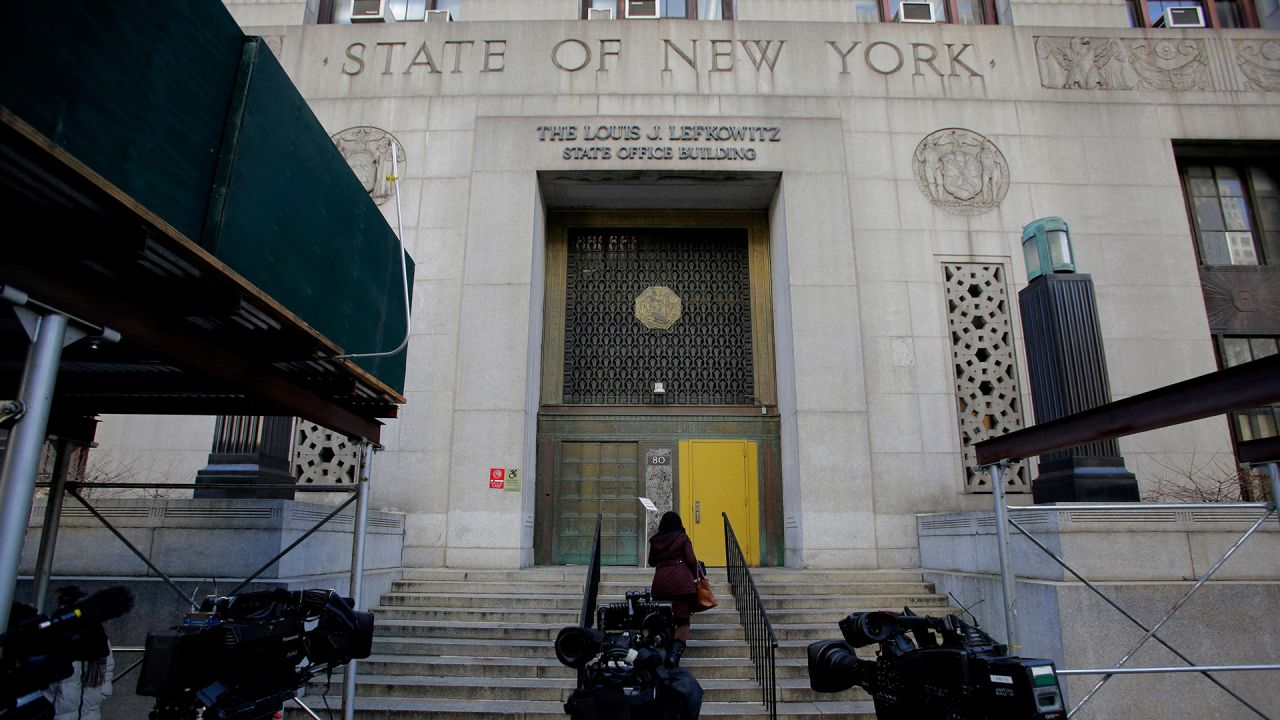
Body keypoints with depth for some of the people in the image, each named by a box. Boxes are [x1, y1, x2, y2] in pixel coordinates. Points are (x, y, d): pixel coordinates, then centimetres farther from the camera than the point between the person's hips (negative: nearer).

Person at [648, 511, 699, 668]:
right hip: (680, 580, -3)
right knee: (683, 619, -2)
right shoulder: (682, 538, 3)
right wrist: (695, 576, 12)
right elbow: (691, 561, -4)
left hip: (660, 580, 3)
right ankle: (675, 652, -19)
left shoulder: (655, 541, 12)